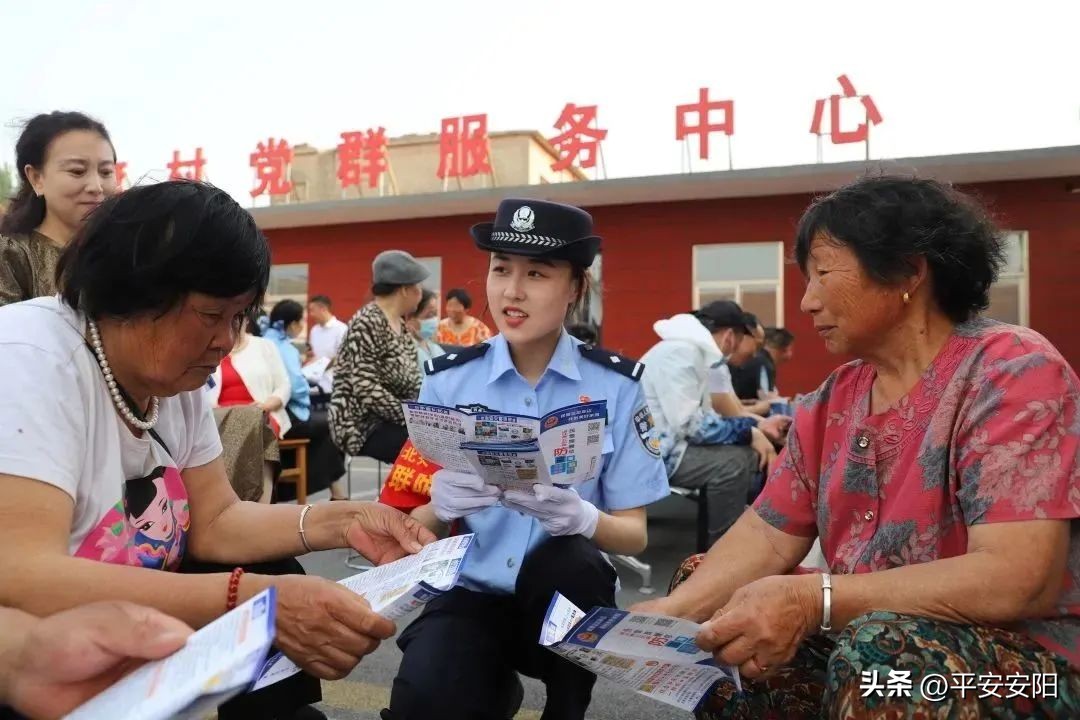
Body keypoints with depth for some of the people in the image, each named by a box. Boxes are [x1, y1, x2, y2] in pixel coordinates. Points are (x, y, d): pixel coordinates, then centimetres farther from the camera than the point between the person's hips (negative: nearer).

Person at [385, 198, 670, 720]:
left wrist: (583, 518, -26)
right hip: (472, 590, 1)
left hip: (567, 596, 0)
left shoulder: (616, 385, -5)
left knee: (568, 555, -33)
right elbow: (416, 525, 1)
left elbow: (635, 535, -3)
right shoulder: (447, 380, -2)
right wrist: (440, 505, -23)